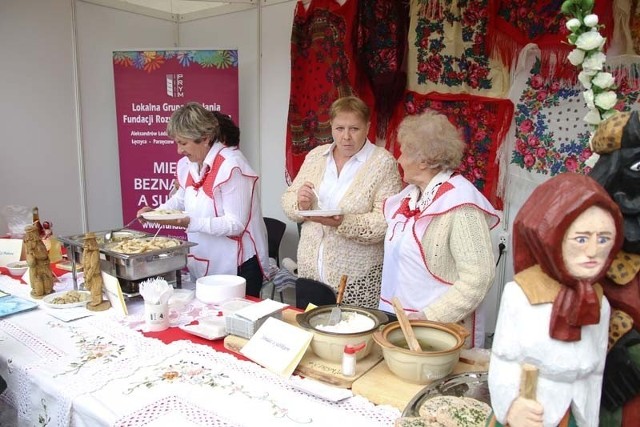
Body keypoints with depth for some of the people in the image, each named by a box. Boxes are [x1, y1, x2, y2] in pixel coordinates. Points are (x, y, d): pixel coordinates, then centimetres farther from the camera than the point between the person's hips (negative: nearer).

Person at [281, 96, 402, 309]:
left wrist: (343, 223, -28)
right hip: (310, 268, 4)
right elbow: (288, 201, 10)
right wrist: (301, 204, -12)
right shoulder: (315, 156, 7)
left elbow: (386, 221, -16)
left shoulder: (383, 162, -8)